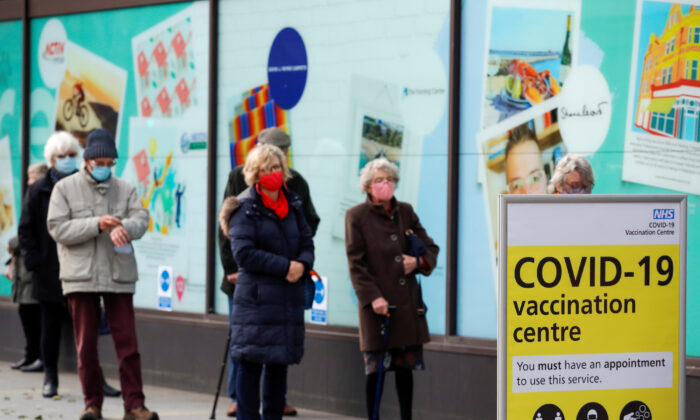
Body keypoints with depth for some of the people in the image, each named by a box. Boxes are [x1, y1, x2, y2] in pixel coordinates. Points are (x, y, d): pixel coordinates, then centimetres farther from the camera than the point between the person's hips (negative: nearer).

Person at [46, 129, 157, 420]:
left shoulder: (125, 189, 10)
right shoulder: (65, 189, 4)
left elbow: (141, 218, -4)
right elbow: (57, 228, -5)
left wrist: (123, 227, -27)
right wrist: (97, 224, -16)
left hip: (119, 276, 1)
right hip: (81, 278, -1)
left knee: (127, 342, -4)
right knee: (86, 345, 4)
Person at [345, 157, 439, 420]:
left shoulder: (405, 212, 10)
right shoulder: (356, 216, -3)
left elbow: (431, 248, 16)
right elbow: (355, 264, -7)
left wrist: (419, 262, -7)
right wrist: (372, 297, -15)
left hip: (407, 302, 4)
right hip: (378, 304, -4)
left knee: (406, 366, 8)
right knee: (375, 368, -1)